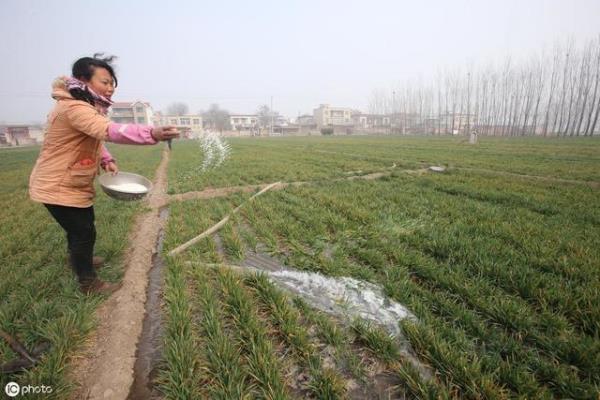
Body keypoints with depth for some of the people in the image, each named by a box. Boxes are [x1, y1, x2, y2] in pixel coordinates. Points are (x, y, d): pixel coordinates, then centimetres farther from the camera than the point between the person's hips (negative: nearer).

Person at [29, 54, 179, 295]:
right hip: (57, 186, -10)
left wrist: (107, 160, -6)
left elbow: (94, 139, 13)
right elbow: (109, 131, -48)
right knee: (84, 232, -1)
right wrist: (152, 134, -61)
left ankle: (78, 258, 52)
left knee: (80, 224, 26)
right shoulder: (73, 108, -29)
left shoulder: (90, 106, 4)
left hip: (75, 183, 10)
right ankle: (88, 283, 18)